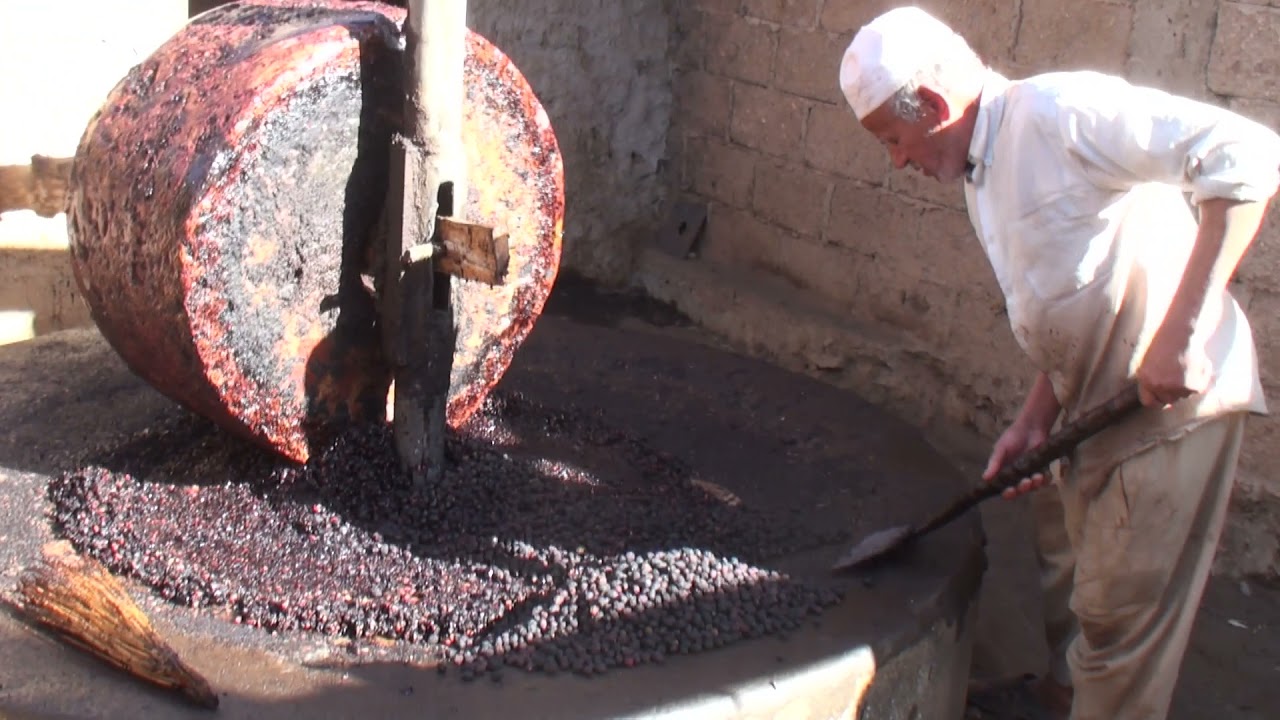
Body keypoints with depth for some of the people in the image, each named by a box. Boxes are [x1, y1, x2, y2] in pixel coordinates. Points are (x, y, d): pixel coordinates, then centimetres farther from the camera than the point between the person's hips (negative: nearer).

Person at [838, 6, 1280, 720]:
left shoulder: (1058, 111, -19)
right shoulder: (981, 177, 12)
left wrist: (1181, 330, -29)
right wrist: (1034, 423, 9)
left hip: (1176, 399, -10)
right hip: (1102, 409, 10)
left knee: (1119, 622, 1)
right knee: (1069, 577, 27)